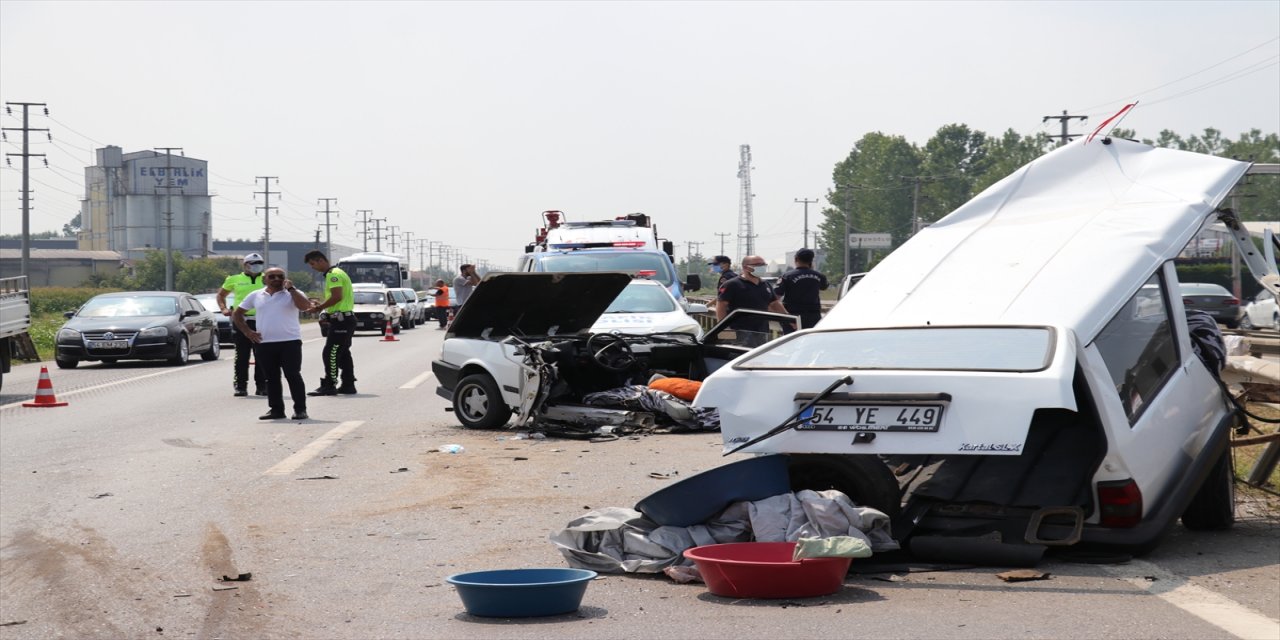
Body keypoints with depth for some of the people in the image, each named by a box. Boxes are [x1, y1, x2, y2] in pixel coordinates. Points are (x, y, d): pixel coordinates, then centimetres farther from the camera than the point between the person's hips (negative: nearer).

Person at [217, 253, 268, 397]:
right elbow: (221, 294, 22)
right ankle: (240, 386, 6)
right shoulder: (235, 280, 10)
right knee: (242, 356, 1)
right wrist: (223, 309, 6)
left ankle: (261, 386, 8)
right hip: (241, 321, -1)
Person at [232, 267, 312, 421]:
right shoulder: (255, 296, 12)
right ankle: (276, 409, 16)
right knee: (271, 378, 8)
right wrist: (247, 331, 6)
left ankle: (300, 409, -3)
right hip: (265, 344, 4)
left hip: (290, 342, -4)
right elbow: (237, 314, 19)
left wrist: (291, 289, -12)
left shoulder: (293, 294, 3)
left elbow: (305, 306, -18)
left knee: (293, 376, -7)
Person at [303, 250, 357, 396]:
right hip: (345, 319, 11)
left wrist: (319, 307, -14)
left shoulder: (333, 274, -13)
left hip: (340, 319, -11)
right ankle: (348, 385, 16)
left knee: (330, 354, -9)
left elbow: (337, 296, -23)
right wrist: (321, 305, 13)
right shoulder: (336, 273, 20)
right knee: (343, 354, 13)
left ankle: (329, 385, -9)